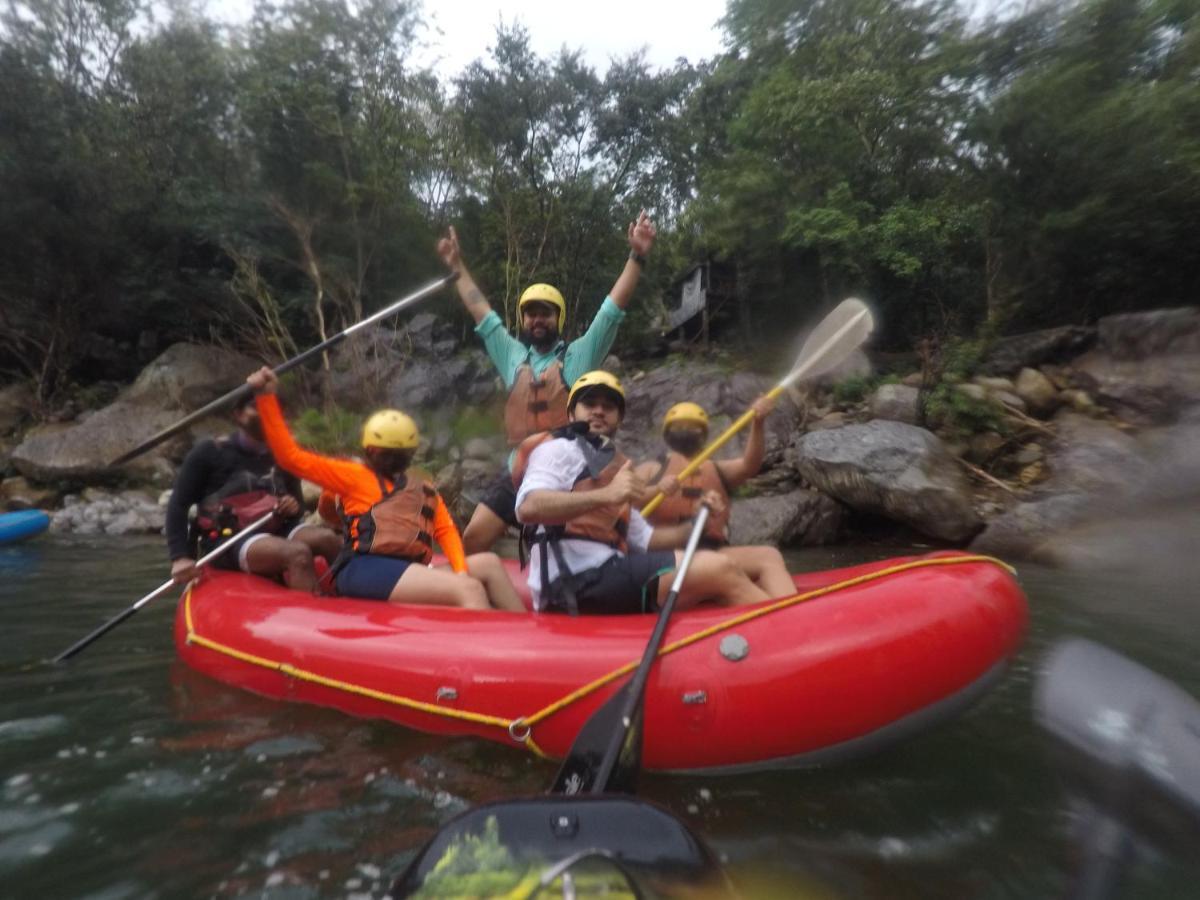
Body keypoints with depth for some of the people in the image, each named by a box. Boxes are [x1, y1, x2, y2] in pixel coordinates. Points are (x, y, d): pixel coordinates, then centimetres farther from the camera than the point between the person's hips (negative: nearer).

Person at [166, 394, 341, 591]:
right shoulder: (210, 452, -2)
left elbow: (297, 502, 22)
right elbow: (178, 505, -2)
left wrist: (295, 506, -4)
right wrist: (180, 557, -11)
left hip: (274, 532, 5)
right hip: (226, 541, -5)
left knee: (329, 539, -25)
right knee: (298, 553, -33)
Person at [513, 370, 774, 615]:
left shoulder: (613, 467, 29)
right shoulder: (560, 449, 3)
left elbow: (644, 539, 25)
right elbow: (528, 508, -18)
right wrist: (605, 494, -28)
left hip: (605, 577, 8)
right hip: (577, 579, -8)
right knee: (720, 570, -17)